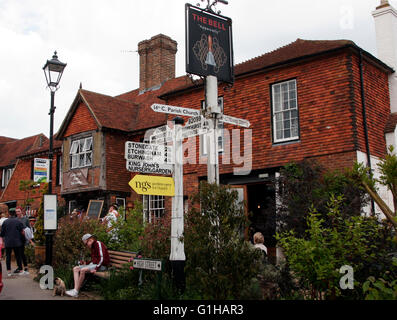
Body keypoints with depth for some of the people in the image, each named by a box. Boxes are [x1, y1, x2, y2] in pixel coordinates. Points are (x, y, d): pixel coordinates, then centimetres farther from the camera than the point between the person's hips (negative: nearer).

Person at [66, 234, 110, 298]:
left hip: (101, 266, -10)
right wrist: (86, 263, 9)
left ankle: (76, 291, -21)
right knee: (75, 269, -2)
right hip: (93, 264, 10)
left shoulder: (98, 244, -10)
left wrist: (96, 269, -24)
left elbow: (102, 258, -19)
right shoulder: (93, 247, 20)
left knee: (83, 270, -29)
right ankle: (75, 289, -18)